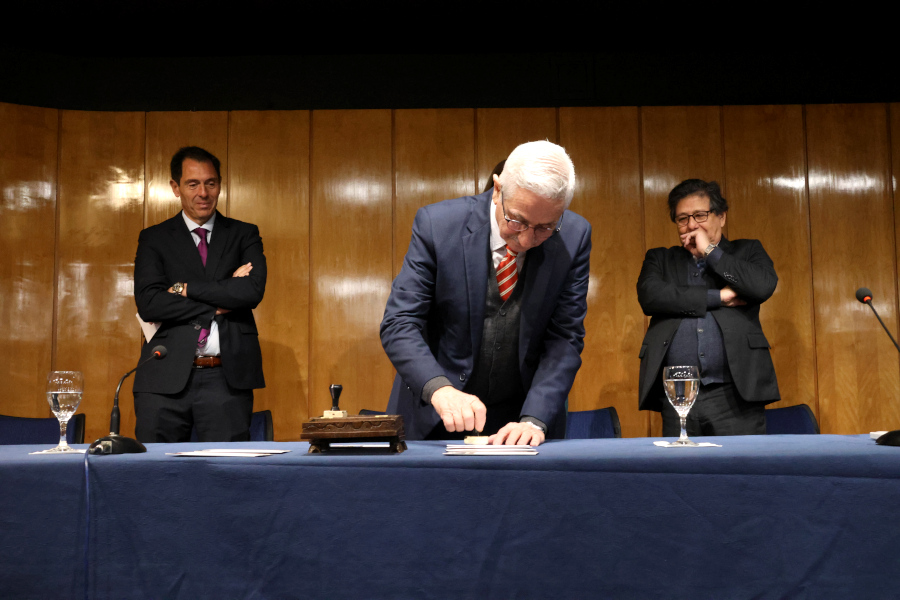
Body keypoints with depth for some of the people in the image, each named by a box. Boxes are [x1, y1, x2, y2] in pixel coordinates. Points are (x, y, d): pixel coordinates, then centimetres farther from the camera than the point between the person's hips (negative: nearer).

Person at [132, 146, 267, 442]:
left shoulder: (244, 235, 11)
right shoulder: (154, 239, 10)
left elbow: (253, 291, -7)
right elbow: (148, 303, -5)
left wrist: (186, 288, -7)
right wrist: (219, 304, -8)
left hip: (228, 377, 0)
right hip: (167, 377, 0)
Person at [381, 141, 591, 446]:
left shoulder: (574, 237, -8)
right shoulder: (437, 223, -13)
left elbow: (566, 337, -7)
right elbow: (399, 324, -13)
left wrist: (534, 420, -20)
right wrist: (439, 388, -30)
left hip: (522, 415, 1)